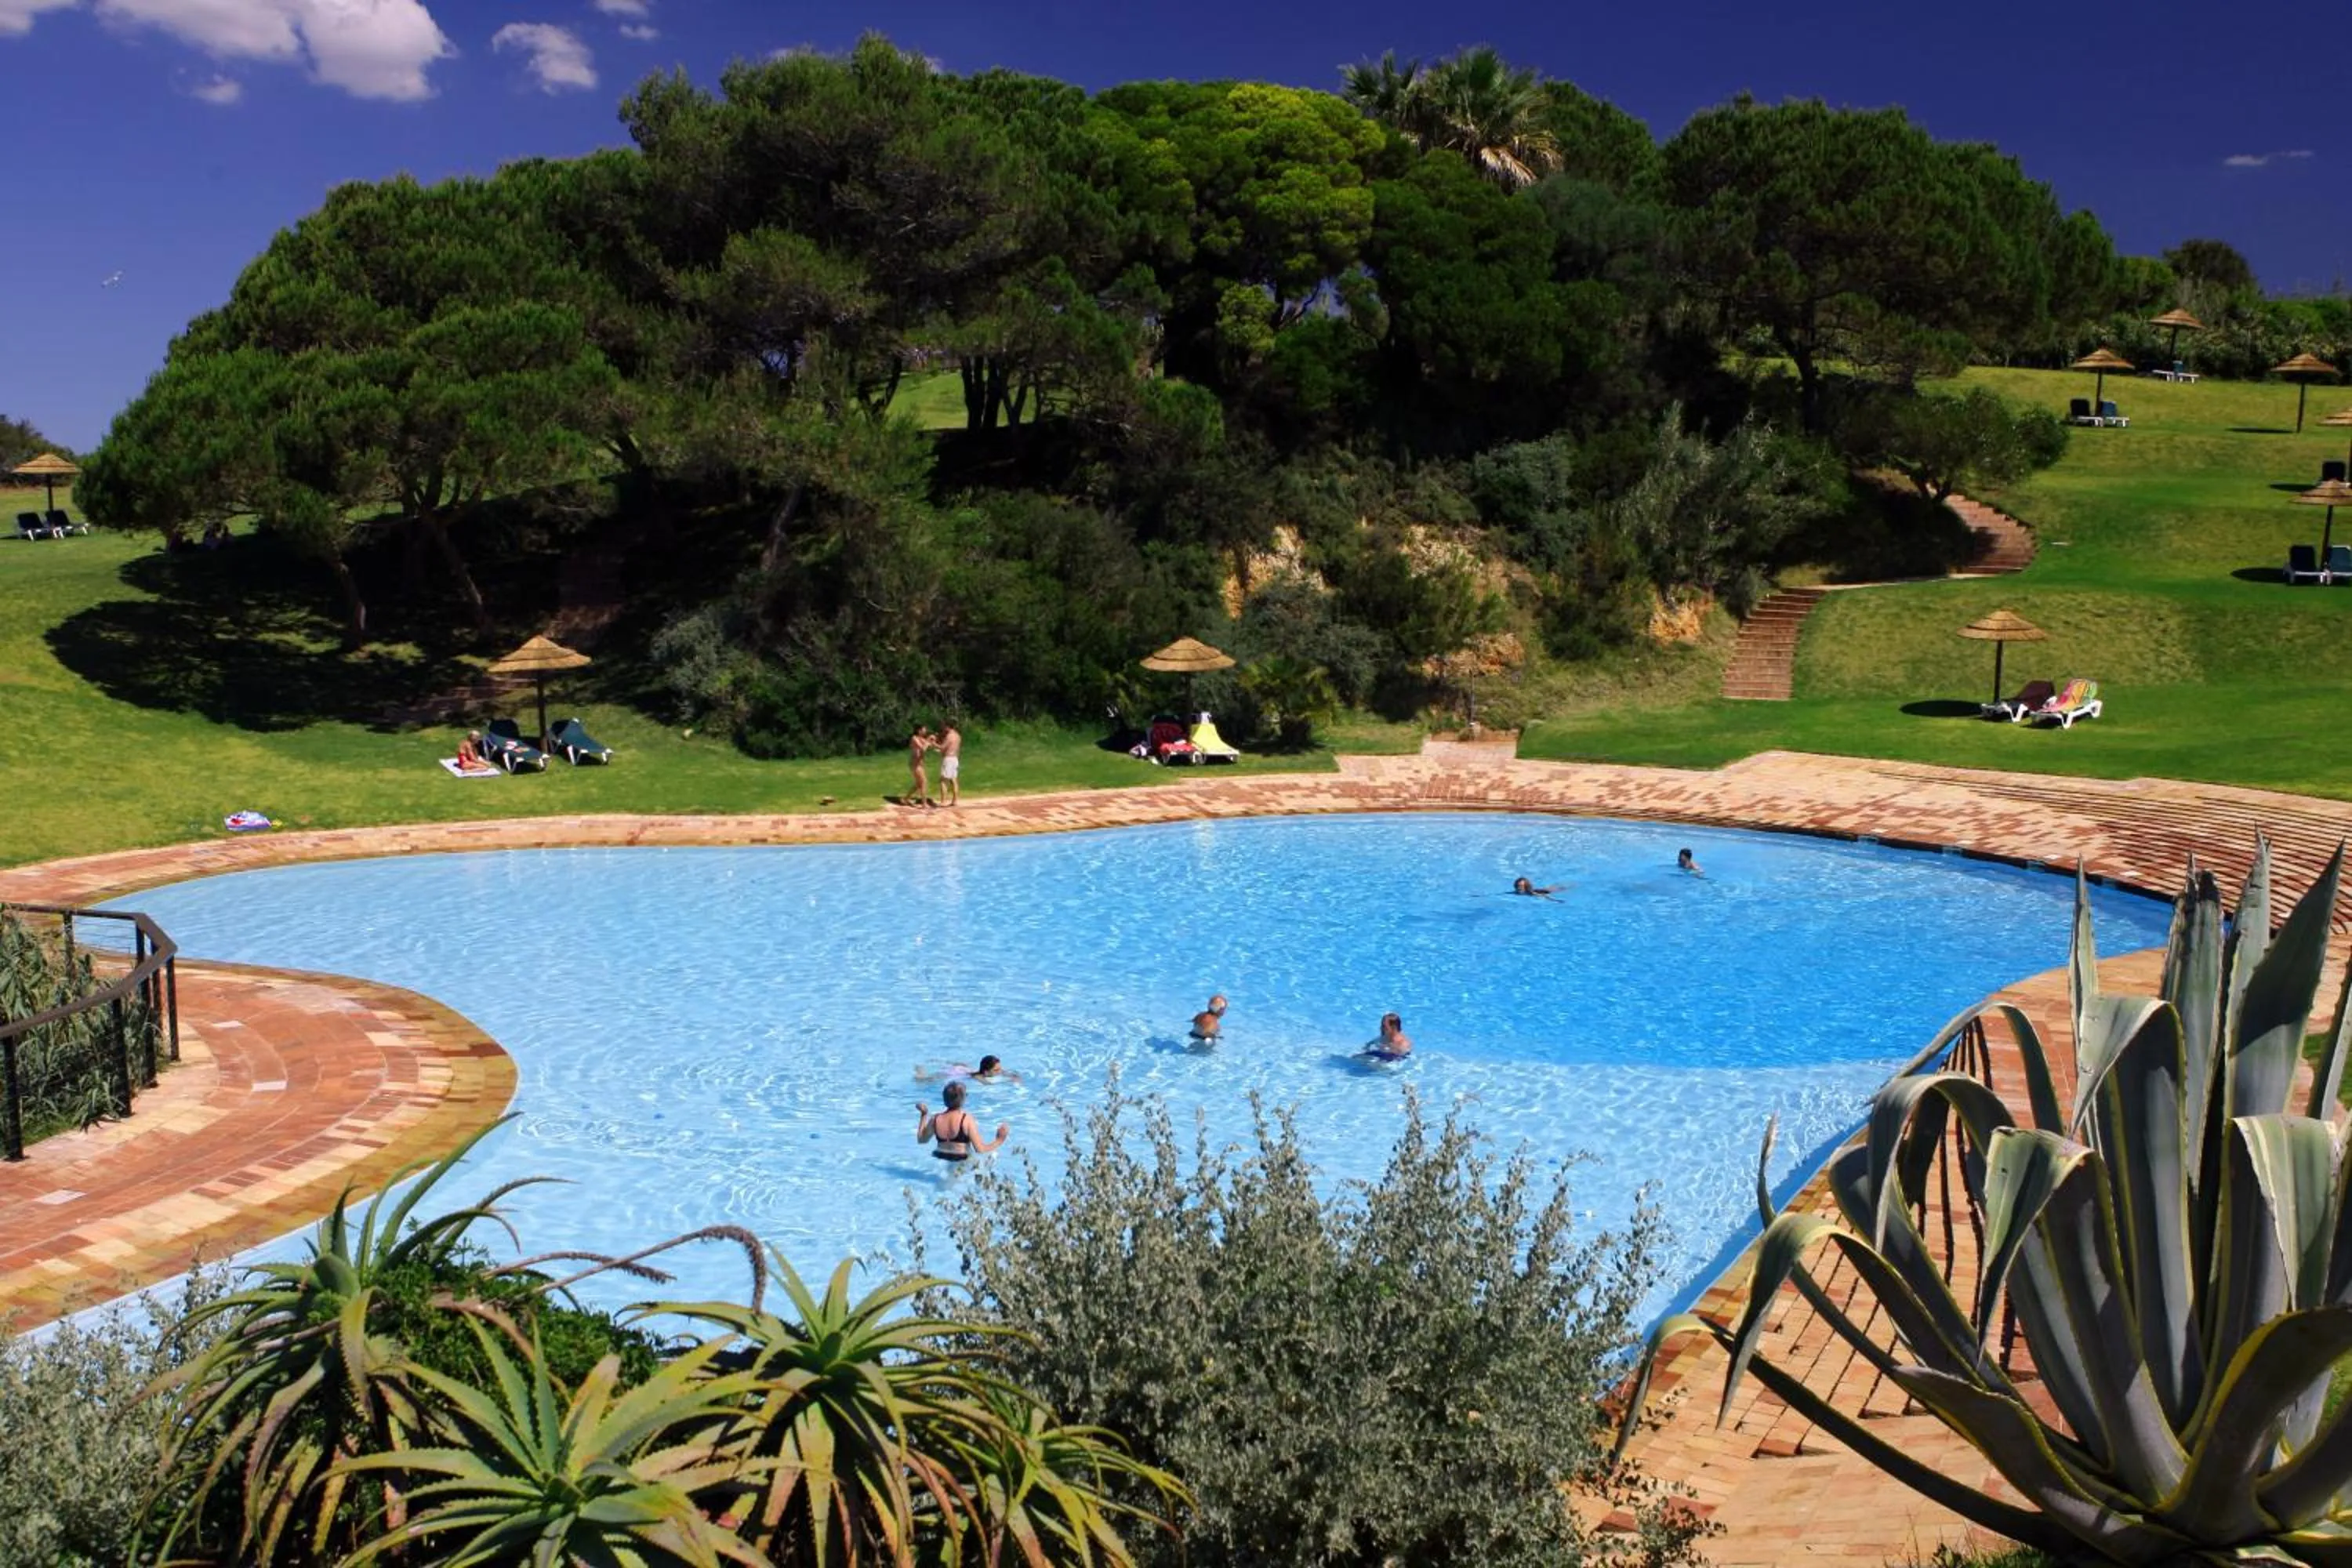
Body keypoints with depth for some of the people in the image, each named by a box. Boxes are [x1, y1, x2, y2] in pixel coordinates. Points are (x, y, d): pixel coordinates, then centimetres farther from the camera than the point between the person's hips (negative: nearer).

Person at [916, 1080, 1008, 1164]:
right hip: (962, 1161, -5)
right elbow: (980, 1149, -19)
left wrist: (923, 1115, 20)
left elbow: (921, 1140, 15)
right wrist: (999, 1142, -6)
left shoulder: (935, 1119, -4)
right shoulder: (967, 1119, -17)